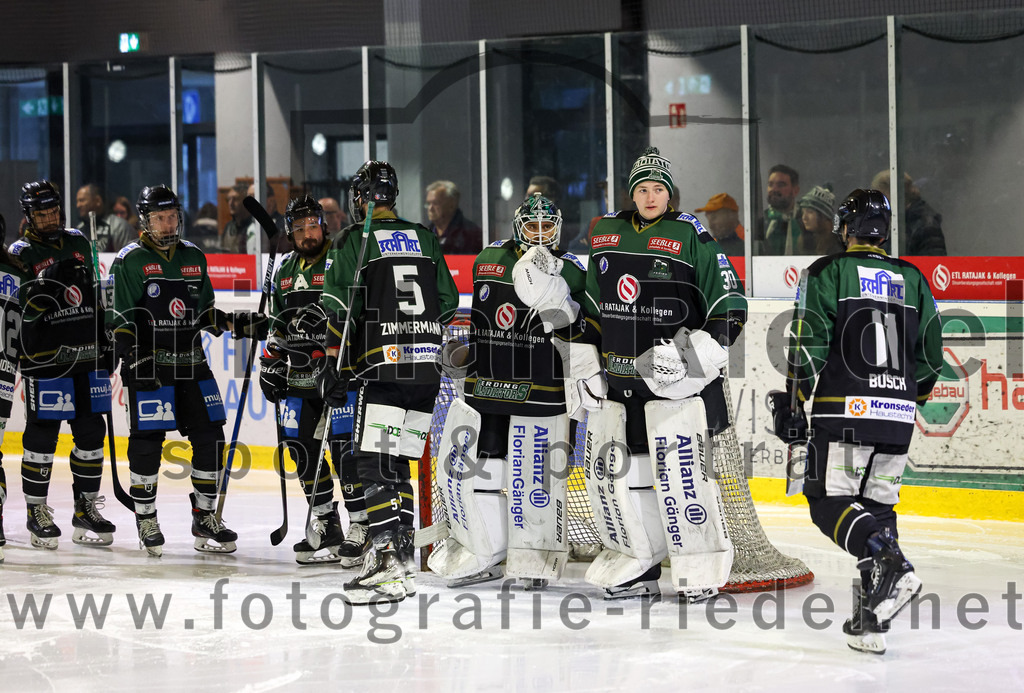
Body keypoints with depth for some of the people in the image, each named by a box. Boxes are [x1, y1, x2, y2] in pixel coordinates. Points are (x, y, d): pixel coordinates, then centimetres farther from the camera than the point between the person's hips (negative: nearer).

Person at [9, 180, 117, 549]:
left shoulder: (78, 242, 12)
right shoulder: (21, 254, -4)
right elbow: (19, 311, -15)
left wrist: (107, 340, 16)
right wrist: (48, 283, -28)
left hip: (89, 357, 5)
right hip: (46, 361, -5)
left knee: (91, 433, 6)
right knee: (41, 436, -3)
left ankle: (86, 509, 16)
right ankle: (37, 512, 8)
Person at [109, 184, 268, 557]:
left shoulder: (194, 256, 13)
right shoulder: (130, 261, -3)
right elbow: (123, 321, -6)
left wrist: (240, 323, 5)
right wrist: (137, 359, -17)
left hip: (192, 365, 5)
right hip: (149, 366, -5)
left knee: (210, 439, 2)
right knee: (147, 442, -4)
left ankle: (204, 518, 13)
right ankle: (146, 521, 9)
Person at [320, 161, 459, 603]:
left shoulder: (355, 240, -2)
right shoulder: (425, 238, 14)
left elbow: (340, 308, -8)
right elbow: (448, 302, 17)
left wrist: (332, 366, -2)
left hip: (383, 367, -6)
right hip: (428, 367, 6)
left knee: (374, 464, -8)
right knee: (397, 461, 17)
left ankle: (389, 565, -20)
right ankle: (401, 551, 19)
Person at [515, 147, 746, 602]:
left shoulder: (692, 237, -5)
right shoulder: (604, 236, 11)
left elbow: (730, 307, -5)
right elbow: (591, 309, 20)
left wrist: (694, 356, -15)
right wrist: (583, 368, 15)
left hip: (675, 373, -6)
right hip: (617, 374, 6)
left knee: (678, 467, -13)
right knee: (608, 465, 4)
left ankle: (701, 567, -2)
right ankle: (638, 564, 16)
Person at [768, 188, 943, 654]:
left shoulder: (829, 273, -1)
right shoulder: (911, 279, 13)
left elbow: (809, 345, -8)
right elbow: (931, 355, 14)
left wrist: (791, 405, -1)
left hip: (845, 410, -5)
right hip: (897, 417, 5)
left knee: (830, 503, -3)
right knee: (876, 505, 12)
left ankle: (890, 566, -28)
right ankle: (872, 618, 5)